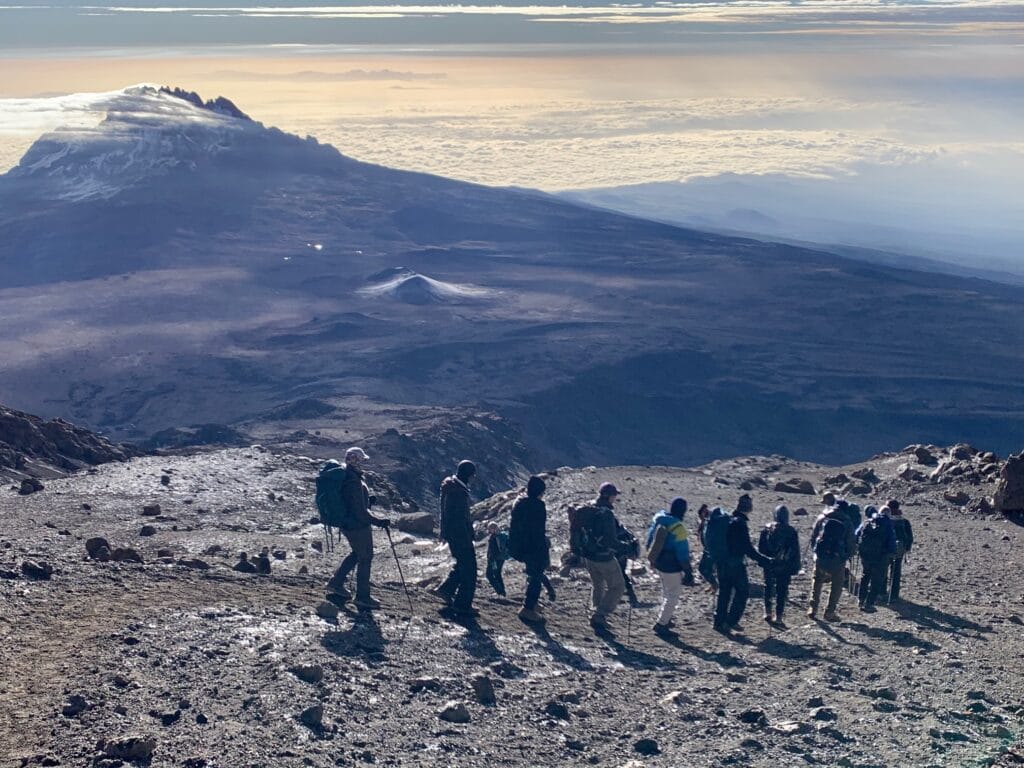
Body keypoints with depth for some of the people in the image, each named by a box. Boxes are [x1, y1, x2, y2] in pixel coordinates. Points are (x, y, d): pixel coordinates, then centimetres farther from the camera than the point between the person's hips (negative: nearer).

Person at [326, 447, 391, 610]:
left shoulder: (342, 477, 4)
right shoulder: (354, 482, -27)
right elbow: (360, 512, -26)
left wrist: (367, 501, 9)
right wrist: (378, 521, -19)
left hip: (346, 524, 9)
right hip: (358, 525, -9)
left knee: (357, 553, 27)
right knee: (365, 558, 4)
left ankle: (336, 583, 29)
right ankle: (362, 597, 12)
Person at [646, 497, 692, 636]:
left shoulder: (658, 518, -2)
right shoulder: (678, 529, -25)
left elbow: (650, 539, 11)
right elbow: (683, 553, -20)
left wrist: (652, 558, 25)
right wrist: (688, 572, -10)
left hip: (657, 562, 8)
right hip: (671, 567, -8)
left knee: (667, 592, 25)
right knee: (673, 595, 6)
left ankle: (665, 619, 35)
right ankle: (661, 624, 9)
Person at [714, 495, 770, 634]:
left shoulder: (727, 520, 9)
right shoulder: (741, 523, -17)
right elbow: (748, 548, -19)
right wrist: (765, 561, -15)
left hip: (722, 563, 8)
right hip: (735, 563, -8)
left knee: (724, 592, 14)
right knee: (742, 591, 5)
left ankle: (719, 622, 16)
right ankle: (732, 621, 2)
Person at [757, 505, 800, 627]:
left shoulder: (767, 529, -3)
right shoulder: (791, 532, -9)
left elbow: (760, 548, 2)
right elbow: (795, 551, -6)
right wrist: (795, 567, 2)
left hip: (769, 565, 2)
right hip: (784, 567, -2)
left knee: (768, 588, 20)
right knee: (782, 591, 5)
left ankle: (768, 612, 20)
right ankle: (778, 617, 4)